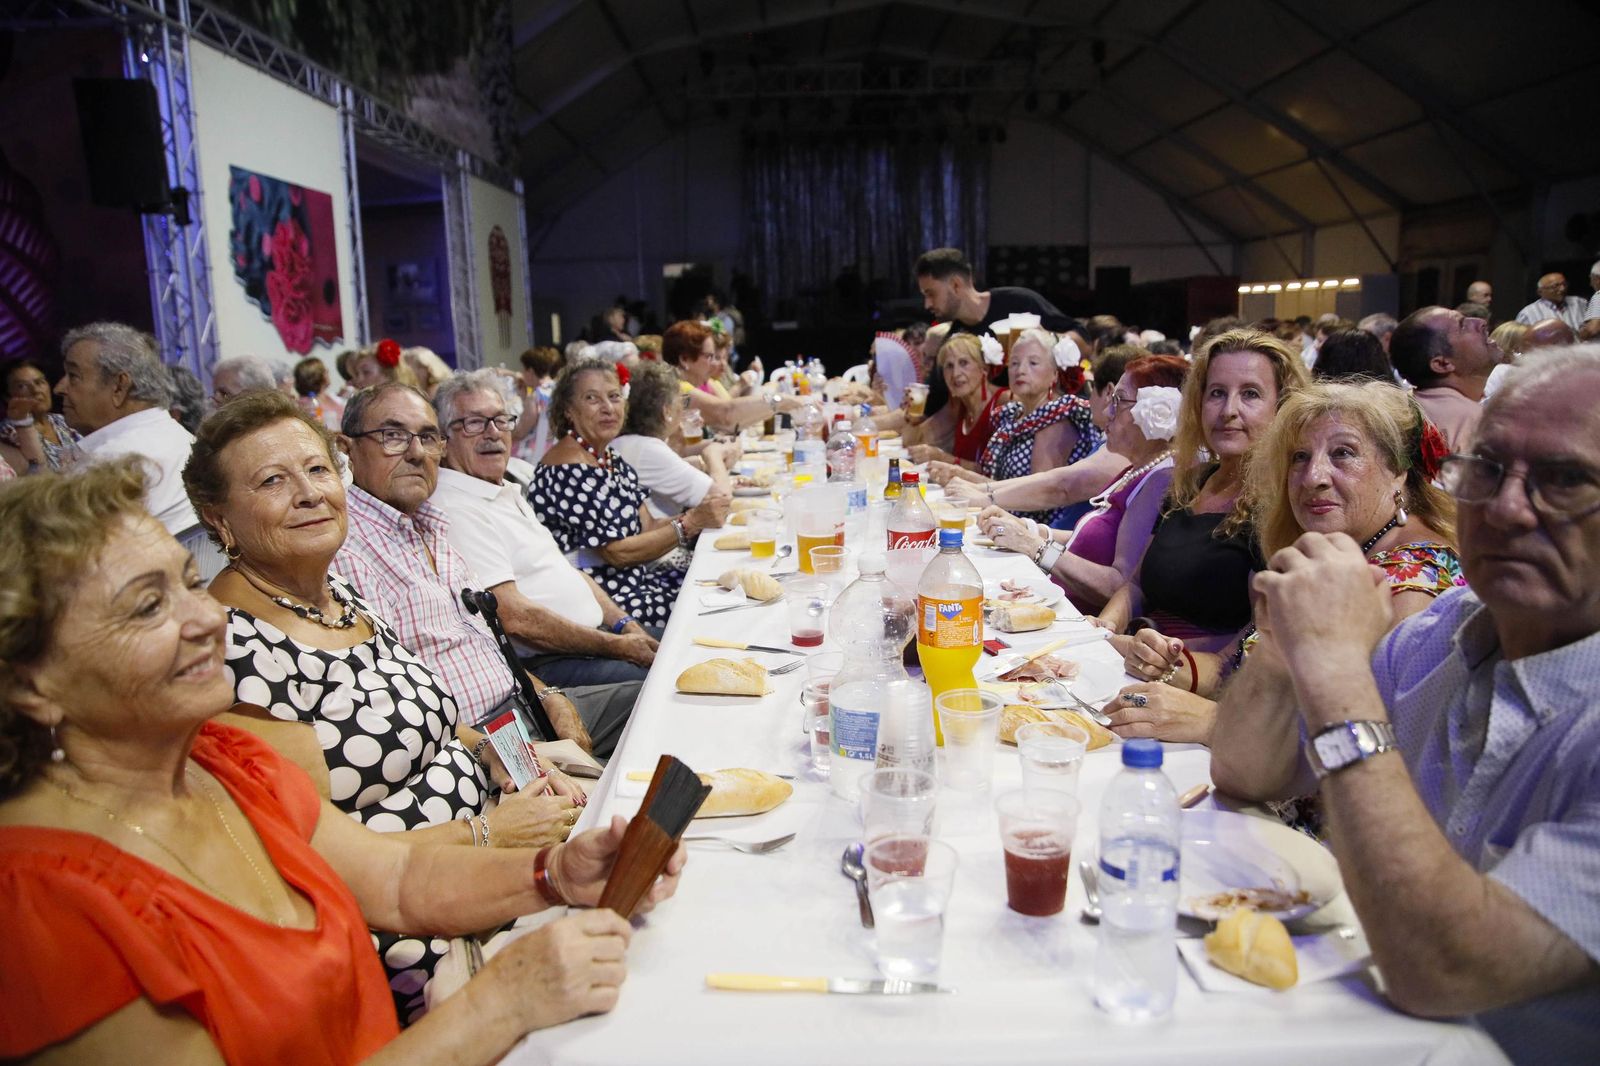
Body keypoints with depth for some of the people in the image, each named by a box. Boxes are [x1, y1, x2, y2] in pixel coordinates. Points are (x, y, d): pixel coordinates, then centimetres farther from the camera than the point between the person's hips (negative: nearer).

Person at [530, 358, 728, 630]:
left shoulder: (611, 459, 10)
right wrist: (691, 524, -17)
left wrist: (696, 515, -9)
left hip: (634, 578, 9)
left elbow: (646, 527, 8)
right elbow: (618, 552, -19)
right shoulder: (568, 469, -19)